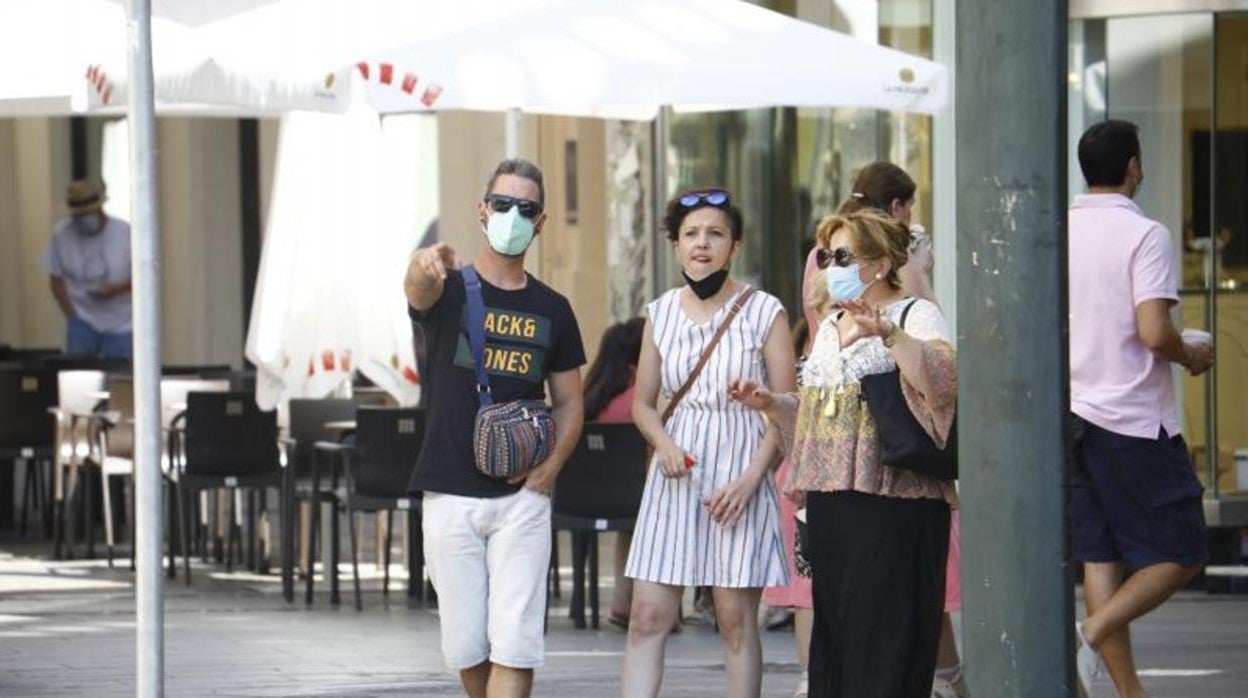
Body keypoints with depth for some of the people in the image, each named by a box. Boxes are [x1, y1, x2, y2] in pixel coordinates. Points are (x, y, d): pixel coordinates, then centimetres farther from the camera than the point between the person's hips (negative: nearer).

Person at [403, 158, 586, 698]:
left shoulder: (552, 309, 9)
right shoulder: (449, 290, 1)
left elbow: (569, 402, 14)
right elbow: (417, 290, -25)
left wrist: (551, 465, -5)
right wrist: (426, 266, -51)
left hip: (522, 497, 1)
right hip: (451, 494, -1)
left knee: (515, 643, -10)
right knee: (466, 644, 4)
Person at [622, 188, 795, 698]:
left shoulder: (764, 313, -2)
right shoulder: (660, 313, 9)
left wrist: (750, 478, -13)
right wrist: (664, 444, -5)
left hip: (740, 476, -3)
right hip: (674, 477, 3)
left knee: (736, 618, 0)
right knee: (648, 616, -4)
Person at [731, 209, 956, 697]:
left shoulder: (915, 316, -3)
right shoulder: (830, 328, 20)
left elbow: (943, 379, -22)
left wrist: (887, 333, -33)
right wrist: (769, 403, 12)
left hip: (893, 498, -8)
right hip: (829, 501, 8)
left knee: (886, 629, -9)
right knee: (833, 629, 9)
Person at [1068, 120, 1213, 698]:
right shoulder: (1144, 235, -12)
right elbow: (1153, 333, -20)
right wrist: (1192, 356, 0)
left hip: (1072, 412, 7)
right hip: (1135, 419, -6)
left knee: (1099, 557, 8)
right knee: (1179, 556, 2)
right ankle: (1092, 632, -18)